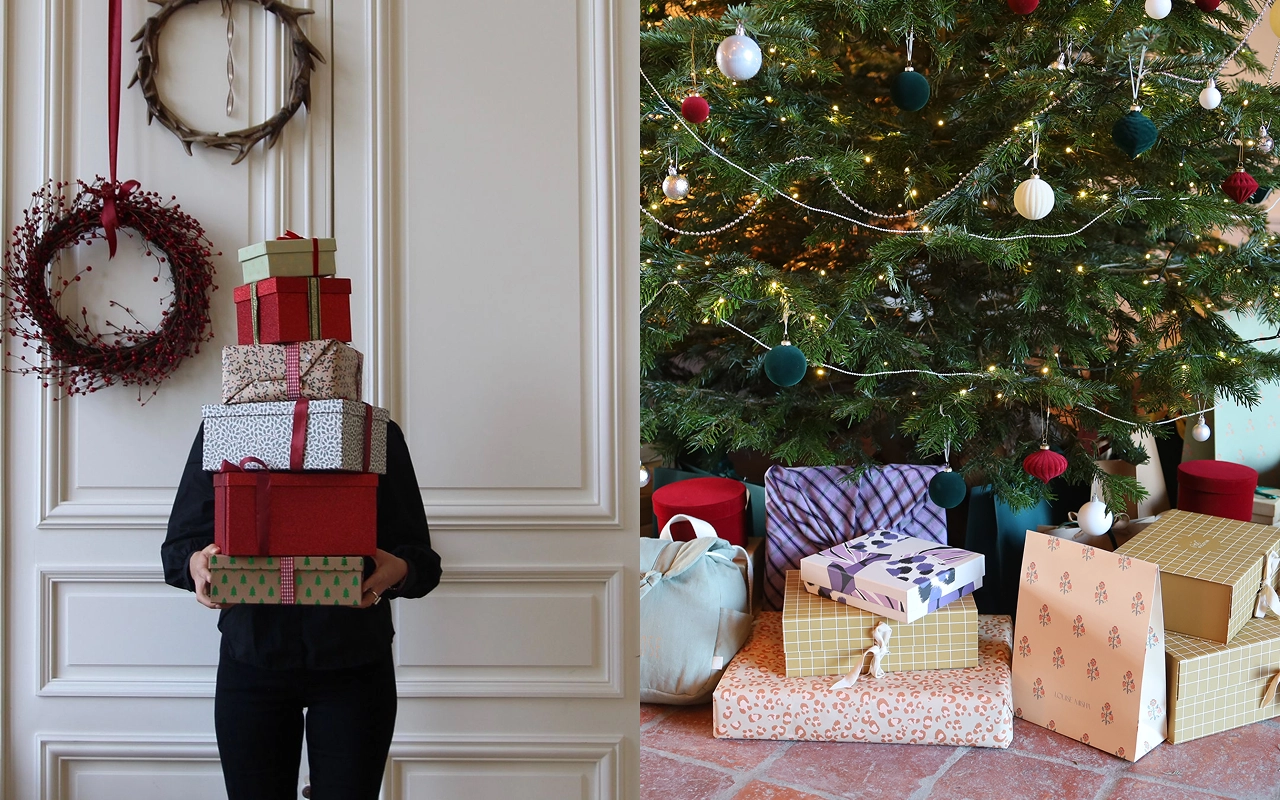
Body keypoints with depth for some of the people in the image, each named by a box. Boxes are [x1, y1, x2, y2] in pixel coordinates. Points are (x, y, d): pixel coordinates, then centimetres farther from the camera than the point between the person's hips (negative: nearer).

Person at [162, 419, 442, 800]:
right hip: (252, 662, 1)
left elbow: (421, 558, -1)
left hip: (355, 665, -1)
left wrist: (398, 571, -23)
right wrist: (196, 565, -18)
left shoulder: (381, 435, 0)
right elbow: (178, 544, 4)